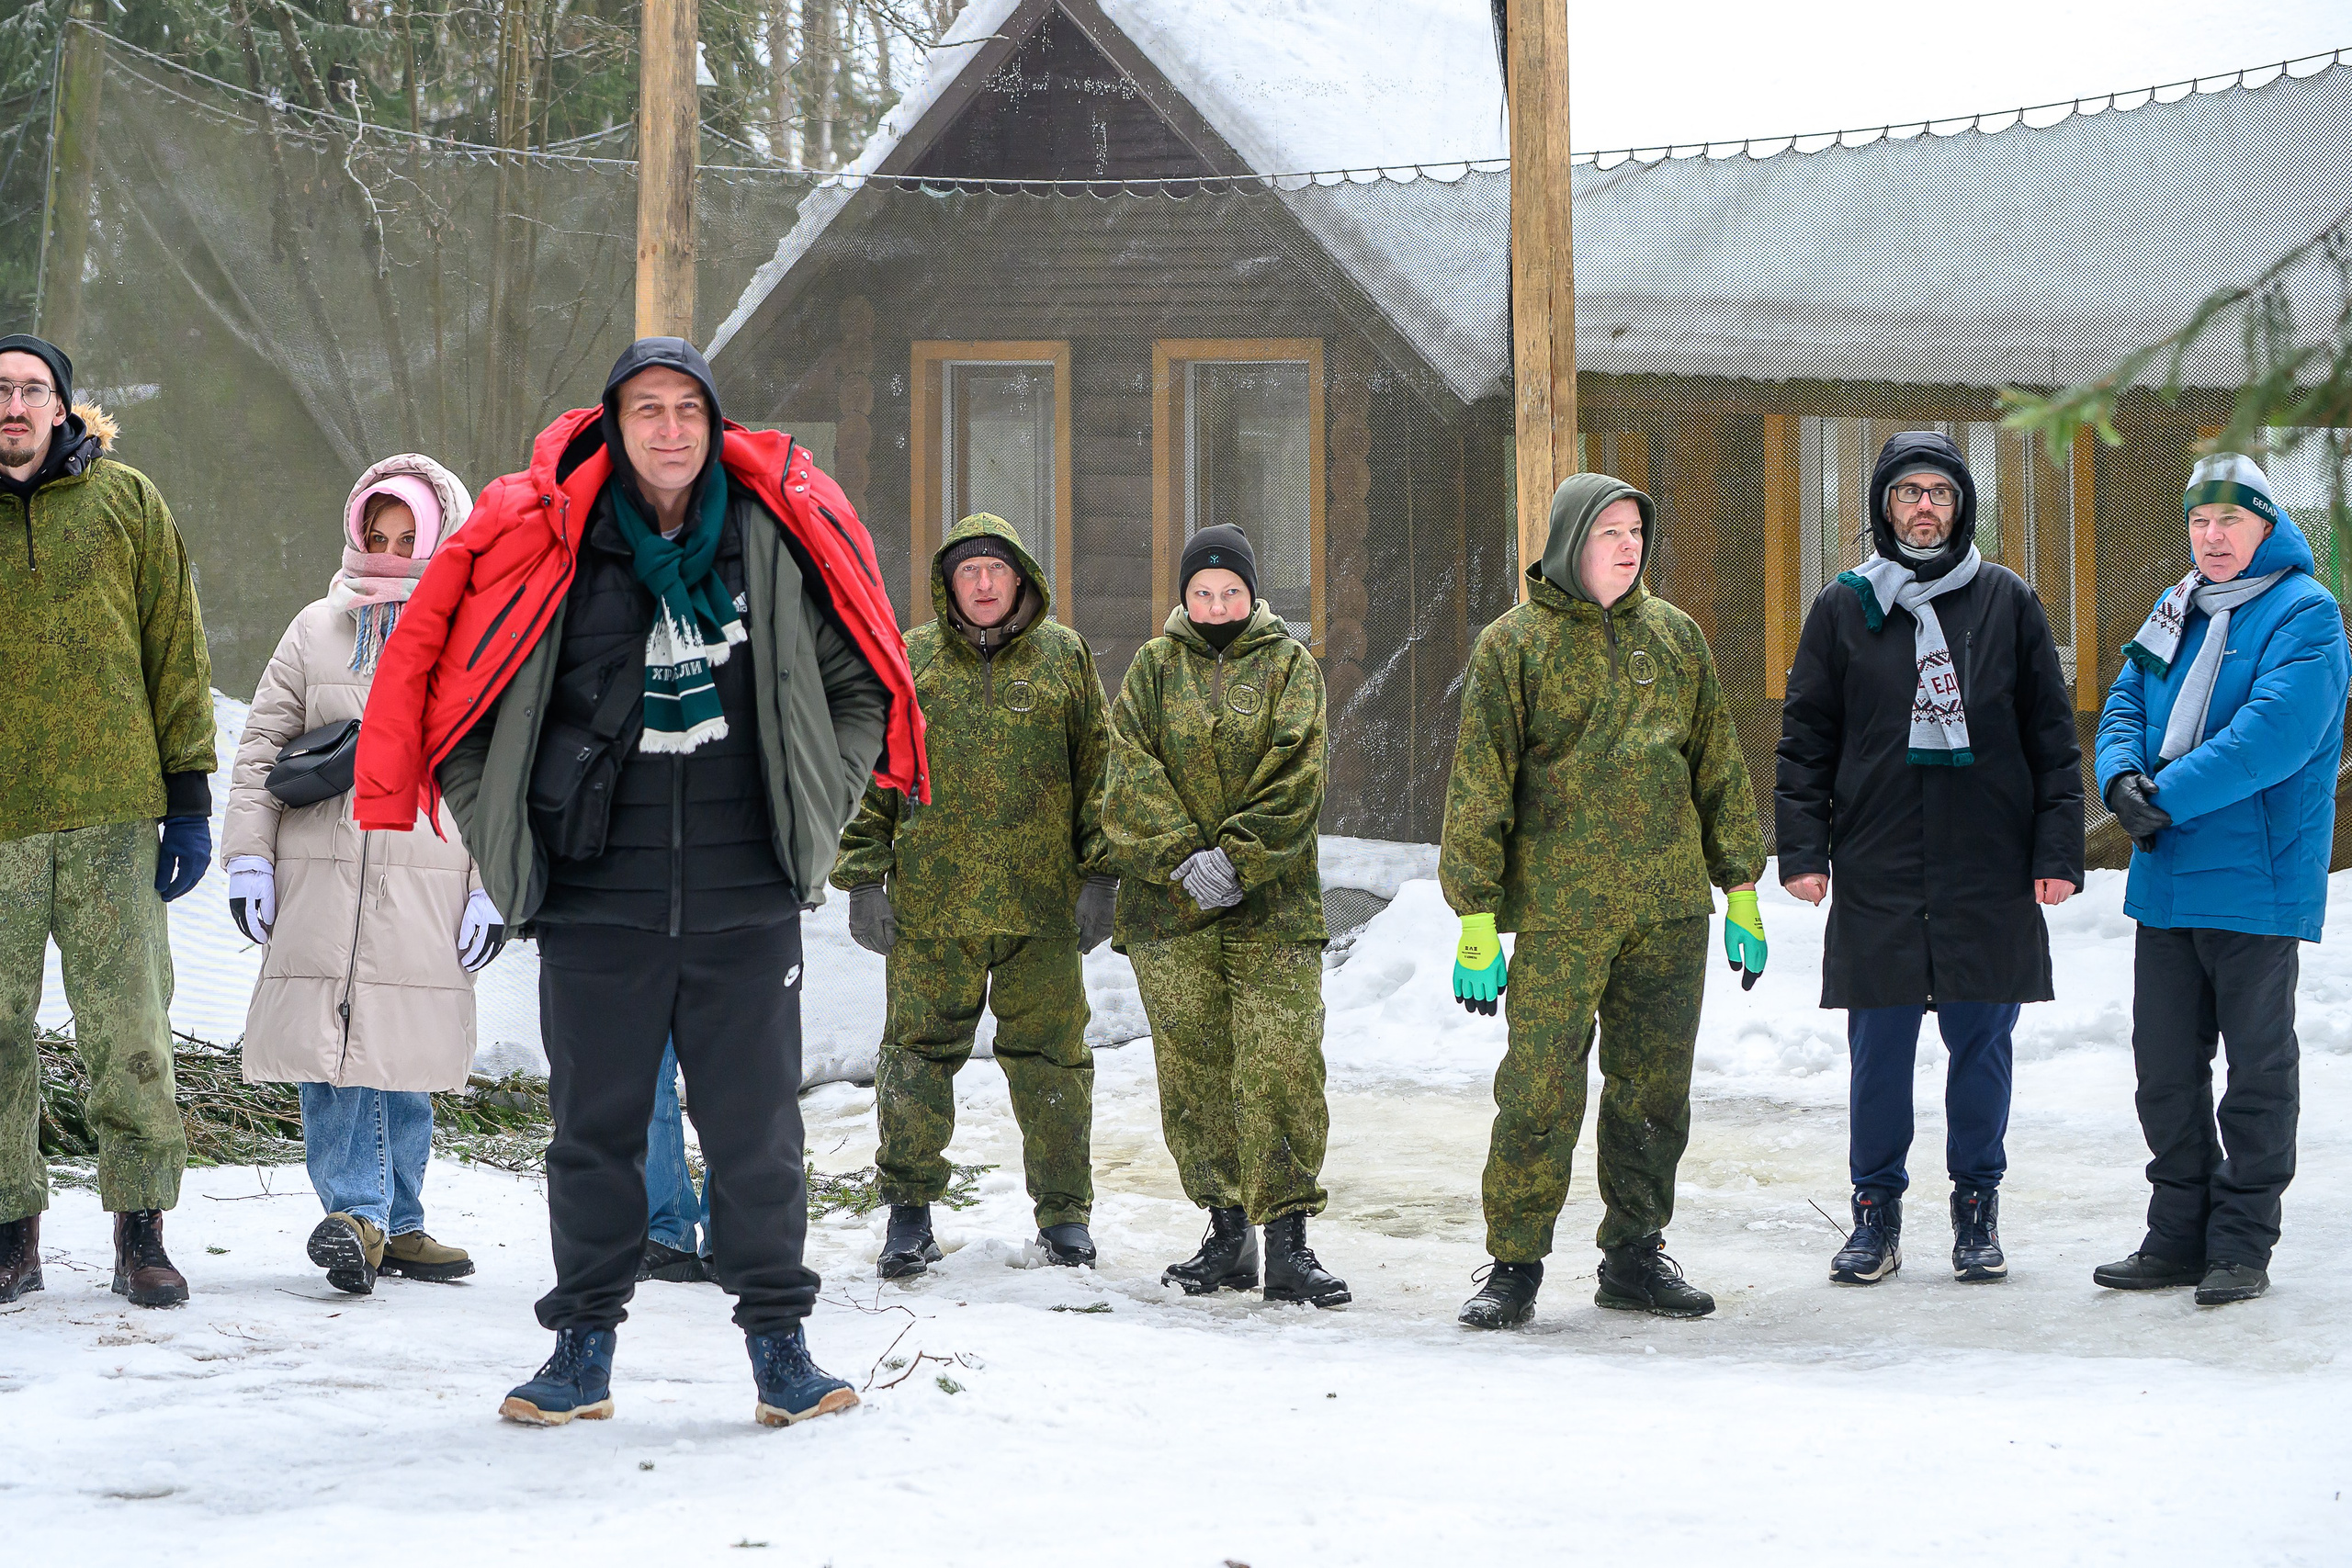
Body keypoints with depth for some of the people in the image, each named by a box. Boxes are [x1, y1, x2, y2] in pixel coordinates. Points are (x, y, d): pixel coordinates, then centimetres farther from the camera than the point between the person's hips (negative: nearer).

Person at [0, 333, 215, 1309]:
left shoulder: (127, 502, 8)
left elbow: (175, 650, 9)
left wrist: (189, 795, 4)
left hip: (113, 812, 0)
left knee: (130, 1031, -1)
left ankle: (141, 1232, 8)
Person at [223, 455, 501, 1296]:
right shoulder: (317, 631, 12)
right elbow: (261, 747, 14)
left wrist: (493, 887, -1)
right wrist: (248, 856, 5)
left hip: (428, 885, -1)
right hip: (320, 877, 1)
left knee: (405, 1056, 1)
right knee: (330, 1048, -8)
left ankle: (391, 1221, 12)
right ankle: (358, 1211, -6)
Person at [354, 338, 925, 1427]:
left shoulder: (780, 538, 2)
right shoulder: (545, 540, -2)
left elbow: (859, 685, 15)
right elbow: (443, 684, 7)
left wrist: (814, 811, 6)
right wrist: (506, 834, 3)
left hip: (747, 898, 1)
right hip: (596, 898, 0)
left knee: (757, 1127, 4)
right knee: (595, 1124, 7)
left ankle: (779, 1341, 14)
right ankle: (583, 1346, 17)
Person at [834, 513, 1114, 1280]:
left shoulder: (1064, 657, 8)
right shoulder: (908, 661, 7)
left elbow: (1099, 769, 9)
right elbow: (870, 774, 8)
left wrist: (1100, 875, 2)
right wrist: (863, 877, 1)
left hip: (1041, 902, 0)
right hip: (929, 901, 0)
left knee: (1049, 1055, 5)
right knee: (920, 1048, 0)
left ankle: (1063, 1210, 16)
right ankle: (908, 1212, 10)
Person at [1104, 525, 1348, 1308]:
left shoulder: (1289, 665, 8)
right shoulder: (1154, 667, 11)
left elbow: (1294, 775, -4)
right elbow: (1133, 774, 0)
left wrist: (1238, 857, -14)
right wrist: (1185, 856, -13)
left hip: (1273, 902, -2)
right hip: (1170, 907, 2)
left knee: (1281, 1067, -9)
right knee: (1193, 1069, 3)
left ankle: (1287, 1242, -6)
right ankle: (1227, 1231, 13)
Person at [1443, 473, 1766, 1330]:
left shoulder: (1674, 636, 12)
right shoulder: (1514, 645, 0)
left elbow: (1719, 766, 16)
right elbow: (1478, 786, -2)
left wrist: (1741, 891, 12)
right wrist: (1477, 917, -7)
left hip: (1669, 906, 4)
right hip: (1559, 912, -4)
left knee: (1655, 1089, 8)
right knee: (1539, 1091, -7)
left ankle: (1634, 1256, 19)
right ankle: (1513, 1266, 4)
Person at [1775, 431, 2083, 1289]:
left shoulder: (2008, 601, 6)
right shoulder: (1844, 608, 6)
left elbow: (2052, 734, 7)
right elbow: (1805, 737, 7)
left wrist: (2058, 848, 0)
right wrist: (1802, 847, -2)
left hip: (1990, 868, 0)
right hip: (1876, 871, 0)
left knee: (1982, 1040, 5)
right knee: (1879, 1048, 2)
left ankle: (1977, 1206, 18)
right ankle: (1877, 1210, 14)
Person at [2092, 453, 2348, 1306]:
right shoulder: (2175, 611, 15)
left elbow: (2274, 734, -21)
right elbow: (2125, 705, 12)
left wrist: (2165, 797, -21)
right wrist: (2120, 773, -10)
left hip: (2256, 880, -7)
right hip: (2166, 881, 7)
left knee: (2258, 1071, 3)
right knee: (2164, 1067, 11)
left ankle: (2242, 1244, 10)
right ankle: (2178, 1235, 20)